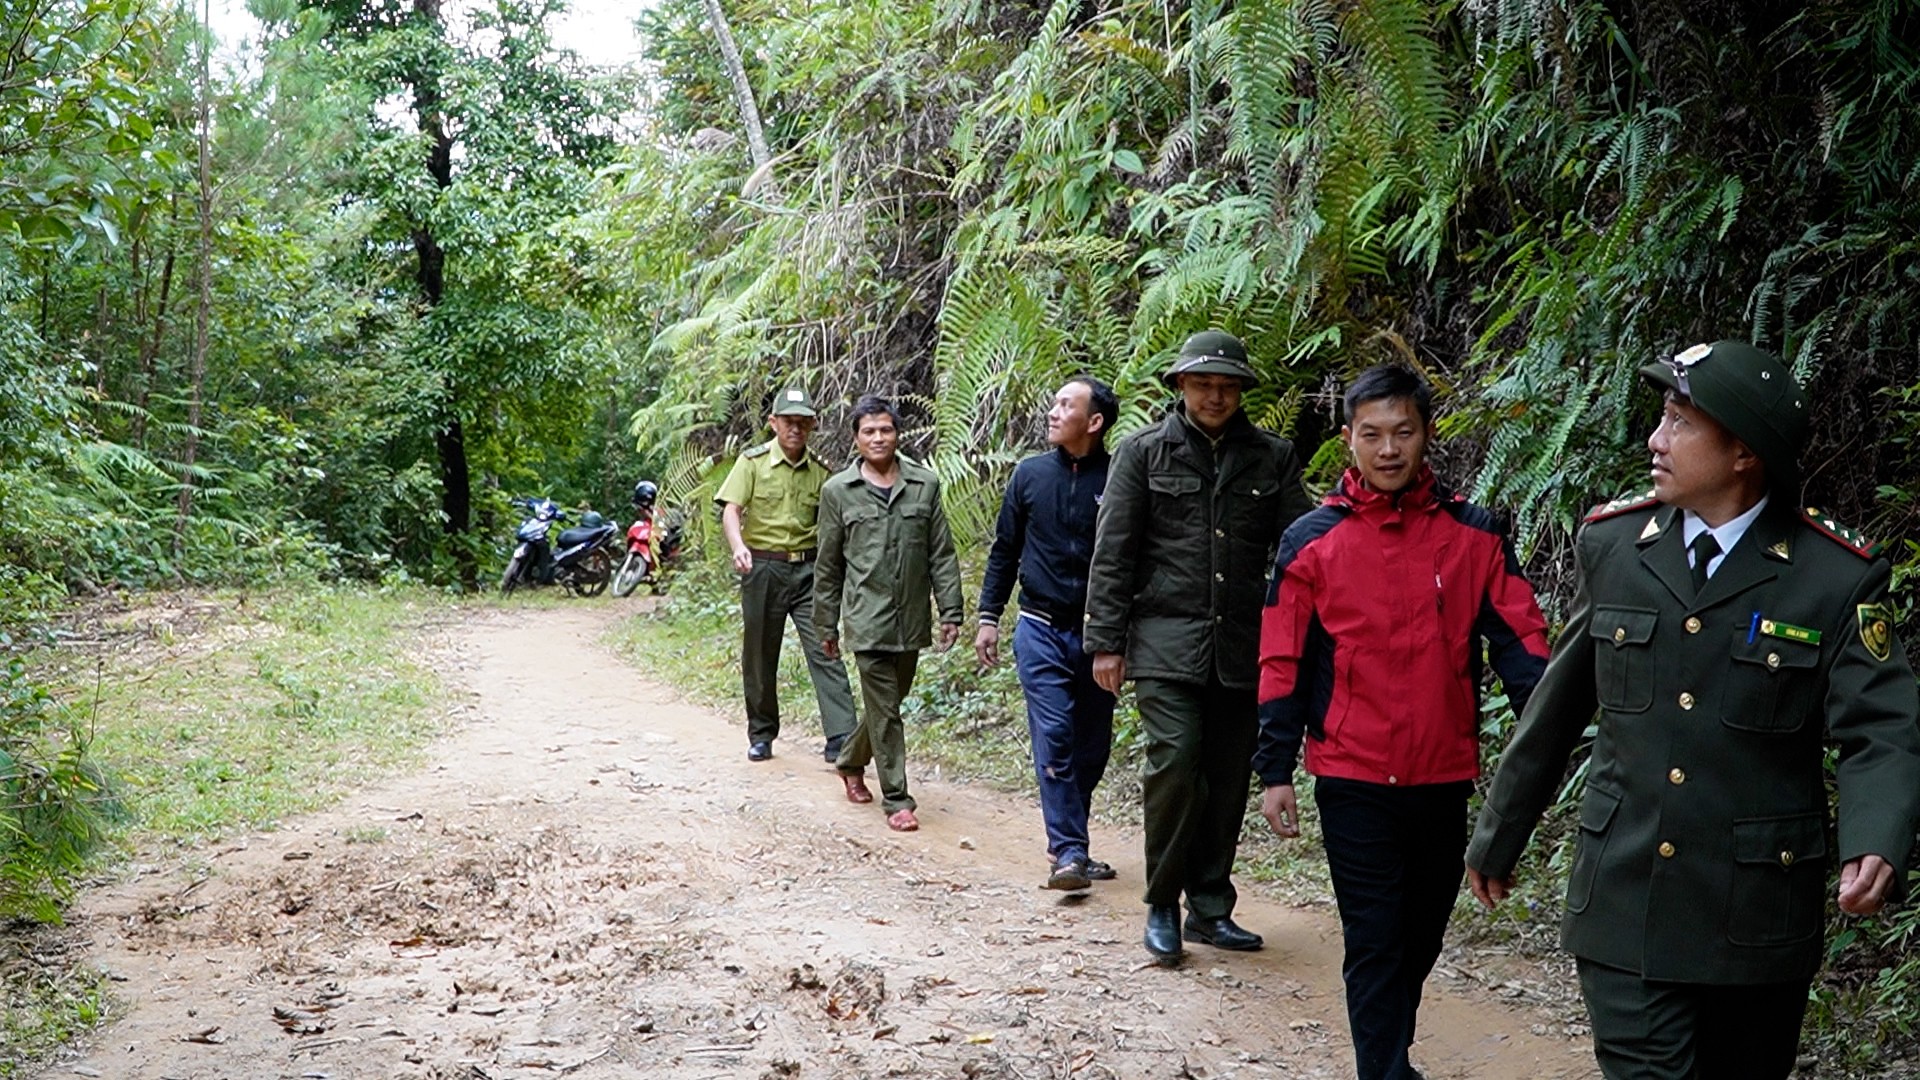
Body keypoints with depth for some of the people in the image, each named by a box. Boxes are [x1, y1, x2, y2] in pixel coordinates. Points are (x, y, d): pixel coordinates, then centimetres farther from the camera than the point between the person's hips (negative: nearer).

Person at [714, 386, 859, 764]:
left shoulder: (821, 470, 6)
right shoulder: (753, 461, -2)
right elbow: (731, 509, -11)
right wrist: (738, 547, -29)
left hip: (808, 569, 1)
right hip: (763, 568, -1)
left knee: (825, 650, -8)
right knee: (760, 656, 9)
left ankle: (841, 739, -10)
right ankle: (761, 735, 25)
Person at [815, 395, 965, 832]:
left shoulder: (925, 484, 3)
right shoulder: (838, 491, 0)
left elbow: (942, 554, 5)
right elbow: (829, 565, 6)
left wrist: (951, 611, -1)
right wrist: (827, 625, 8)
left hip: (912, 621, 3)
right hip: (867, 620, -3)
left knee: (889, 703, 16)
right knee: (884, 711, -3)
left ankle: (851, 762, 40)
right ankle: (896, 800, 4)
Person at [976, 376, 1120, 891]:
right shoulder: (1031, 474, 3)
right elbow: (1004, 550, 10)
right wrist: (988, 617, 6)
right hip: (1041, 630, 0)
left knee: (1092, 747, 8)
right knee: (1054, 740, -9)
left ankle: (1069, 846, 22)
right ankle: (1068, 852, -7)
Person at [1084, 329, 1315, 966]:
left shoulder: (1272, 458, 9)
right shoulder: (1144, 452, 3)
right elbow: (1112, 554, 2)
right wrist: (1106, 642, -3)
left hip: (1242, 646, 3)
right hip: (1166, 643, -3)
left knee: (1229, 778, 7)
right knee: (1174, 763, -14)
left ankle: (1210, 908, 22)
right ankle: (1162, 906, 3)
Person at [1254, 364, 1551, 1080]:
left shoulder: (1473, 534, 2)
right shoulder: (1311, 541, -2)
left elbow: (1518, 639, -2)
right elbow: (1283, 665, 0)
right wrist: (1275, 771, -2)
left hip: (1445, 780, 3)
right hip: (1354, 782, -3)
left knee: (1421, 939, 17)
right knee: (1374, 945, 0)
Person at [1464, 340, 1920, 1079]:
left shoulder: (1838, 577, -7)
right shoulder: (1611, 545, 1)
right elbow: (1556, 709, 10)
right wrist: (1497, 840, 16)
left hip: (1757, 924, -1)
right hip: (1623, 906, 1)